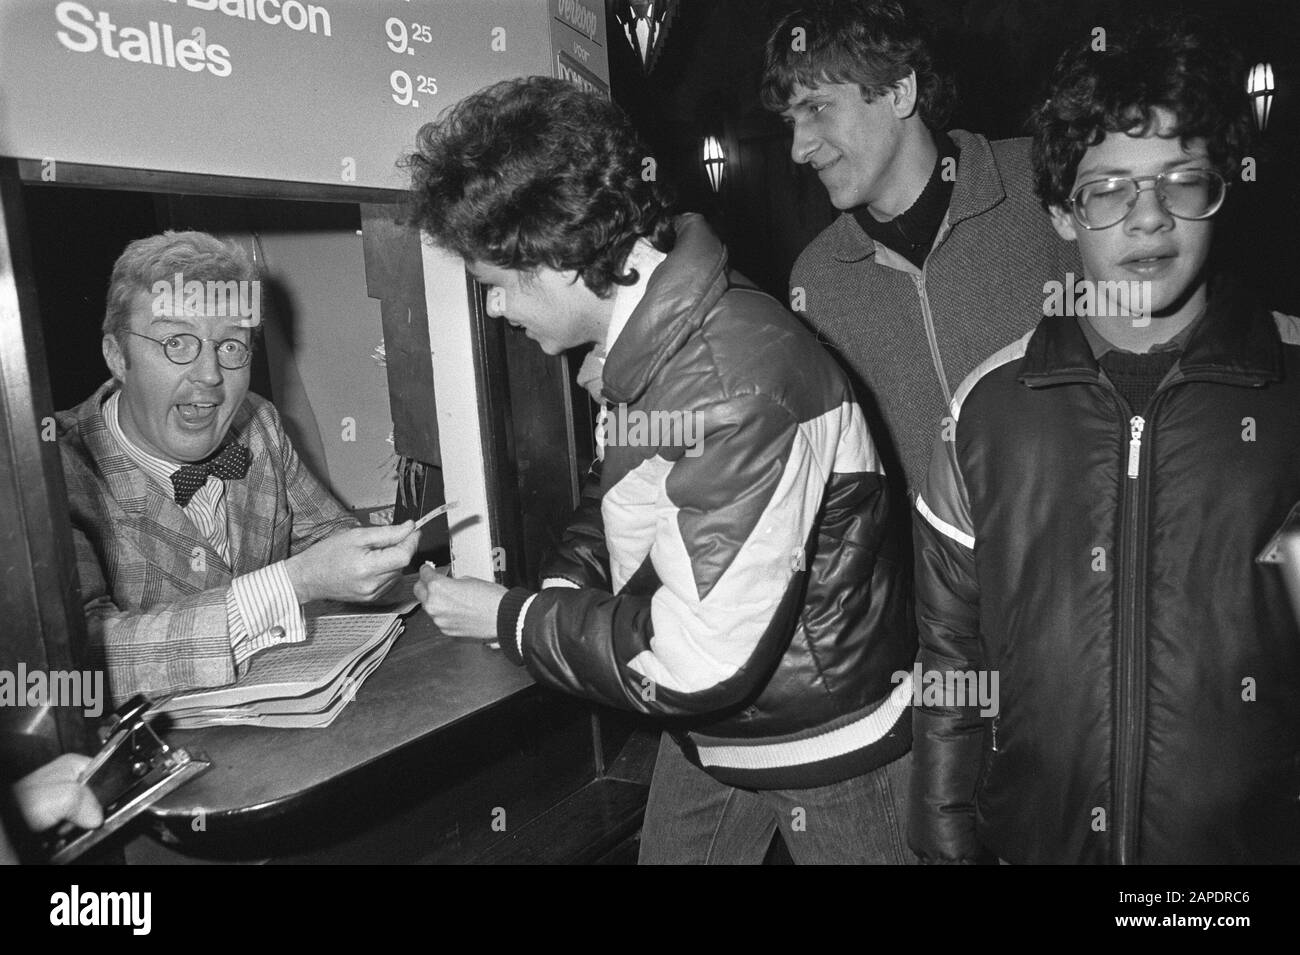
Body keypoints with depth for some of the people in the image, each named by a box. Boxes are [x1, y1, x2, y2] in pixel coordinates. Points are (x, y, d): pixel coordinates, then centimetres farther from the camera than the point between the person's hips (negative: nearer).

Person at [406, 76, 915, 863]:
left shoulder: (735, 378, -32)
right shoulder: (650, 342, -3)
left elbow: (694, 660, -31)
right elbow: (623, 491, 12)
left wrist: (508, 619, -19)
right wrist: (566, 584, -7)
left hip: (828, 749, -7)